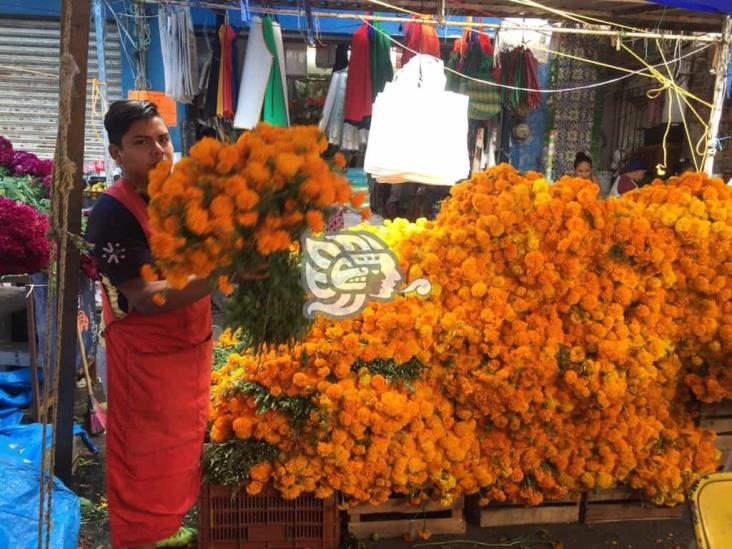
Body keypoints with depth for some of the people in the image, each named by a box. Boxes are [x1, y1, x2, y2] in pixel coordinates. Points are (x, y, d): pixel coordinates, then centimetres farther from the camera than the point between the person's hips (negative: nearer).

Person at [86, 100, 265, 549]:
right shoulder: (112, 213, -19)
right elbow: (142, 298, -25)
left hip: (192, 348, 8)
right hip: (145, 359, -7)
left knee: (184, 448, 22)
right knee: (147, 465, 7)